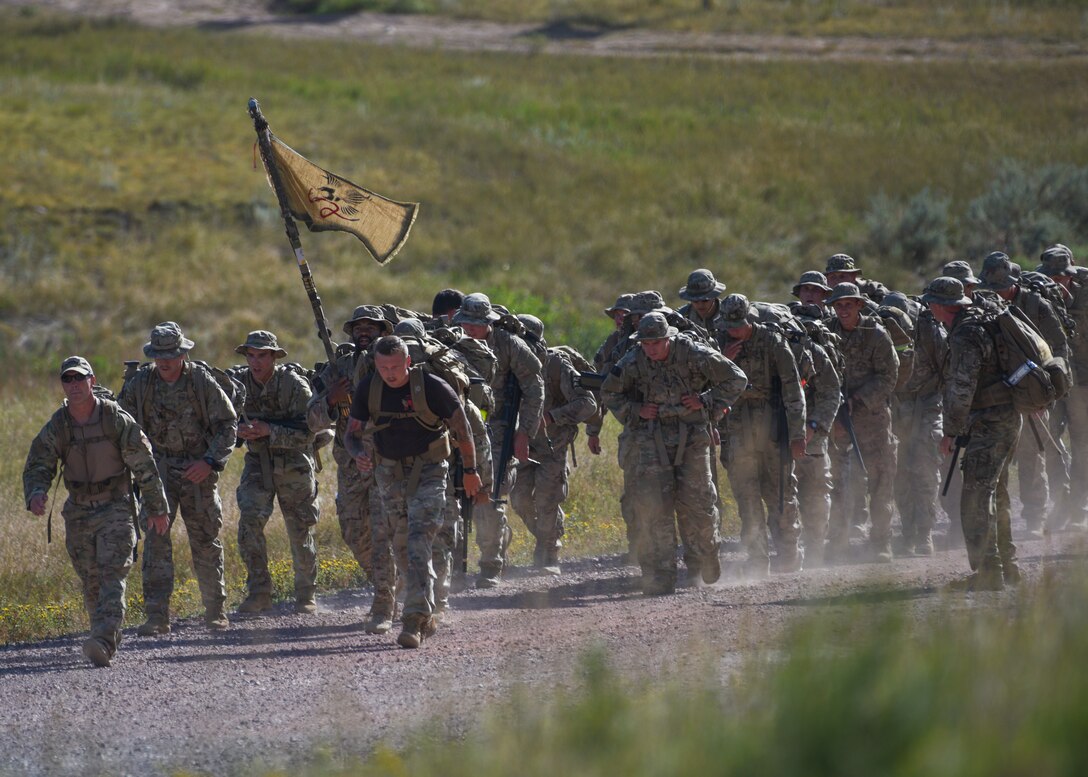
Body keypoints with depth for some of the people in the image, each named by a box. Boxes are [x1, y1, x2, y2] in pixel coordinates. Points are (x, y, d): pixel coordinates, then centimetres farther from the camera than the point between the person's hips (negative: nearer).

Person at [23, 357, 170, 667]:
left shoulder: (117, 420, -12)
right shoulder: (55, 428, -3)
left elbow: (145, 466, -5)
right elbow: (37, 467, 0)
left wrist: (158, 510, 0)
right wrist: (35, 493, -24)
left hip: (115, 509, -4)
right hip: (78, 512, 4)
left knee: (111, 575, -18)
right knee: (90, 582, 11)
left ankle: (102, 642, -30)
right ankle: (111, 640, 29)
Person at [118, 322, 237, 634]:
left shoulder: (202, 380, -9)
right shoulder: (141, 382, -4)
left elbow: (227, 424, -4)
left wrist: (211, 461, -16)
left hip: (198, 469, -1)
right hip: (158, 467, 1)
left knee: (206, 540, 7)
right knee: (156, 539, -12)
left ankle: (215, 611, 24)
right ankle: (157, 617, -14)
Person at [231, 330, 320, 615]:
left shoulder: (295, 385, -17)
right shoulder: (238, 381, -6)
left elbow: (307, 433, -19)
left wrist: (268, 431, -30)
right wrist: (238, 429, -17)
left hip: (294, 464, -2)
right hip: (258, 461, 3)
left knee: (301, 532, 4)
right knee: (249, 522, -17)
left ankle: (306, 594, 23)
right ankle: (258, 593, -10)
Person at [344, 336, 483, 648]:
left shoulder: (432, 387, -18)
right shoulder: (368, 389, -7)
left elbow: (462, 429, -5)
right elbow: (352, 433, 1)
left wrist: (470, 471, 4)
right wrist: (359, 453, -23)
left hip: (428, 472, -5)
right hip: (389, 472, 5)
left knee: (419, 543, -18)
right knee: (401, 546, 12)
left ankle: (414, 622, -22)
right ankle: (426, 617, 28)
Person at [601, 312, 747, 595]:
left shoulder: (694, 355, -8)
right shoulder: (633, 362, -2)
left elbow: (736, 379, 0)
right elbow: (609, 392, 15)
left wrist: (707, 402, -8)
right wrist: (634, 411, -1)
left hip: (691, 439, -1)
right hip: (651, 441, 1)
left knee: (694, 502, -2)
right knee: (653, 507, -9)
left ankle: (703, 560, 24)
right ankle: (659, 578, -7)